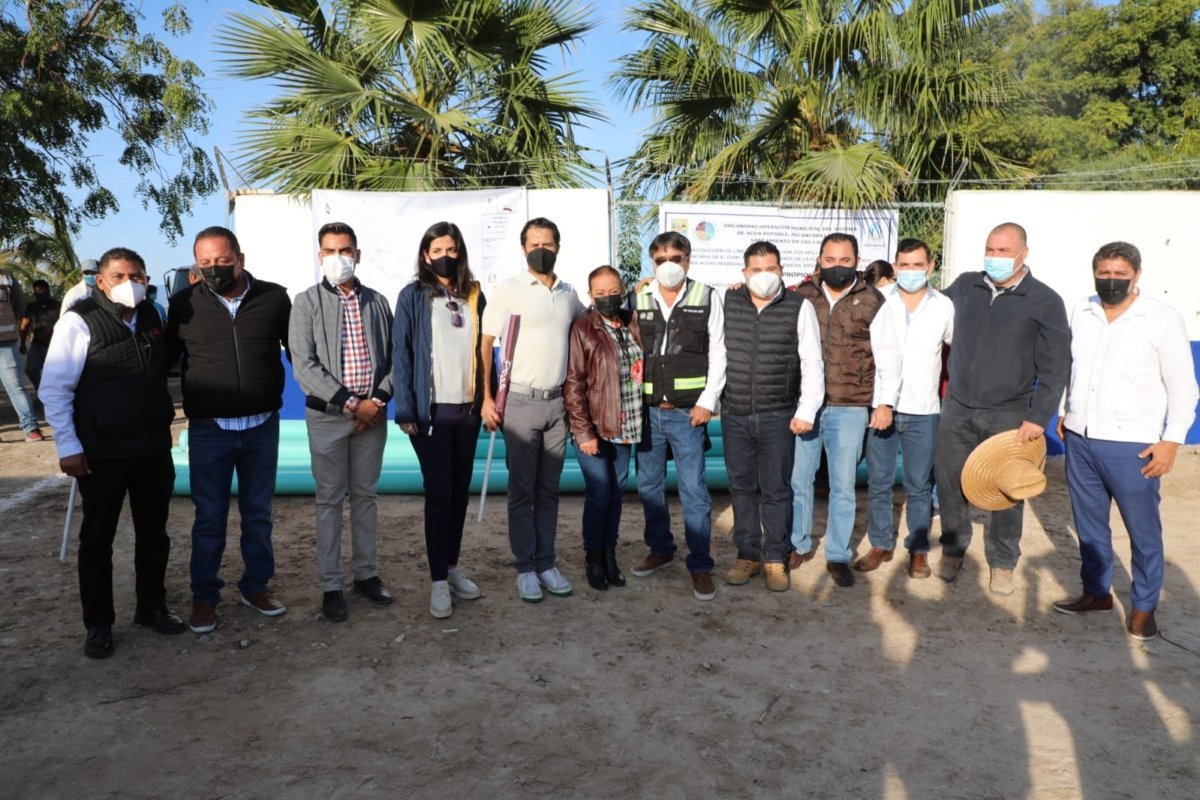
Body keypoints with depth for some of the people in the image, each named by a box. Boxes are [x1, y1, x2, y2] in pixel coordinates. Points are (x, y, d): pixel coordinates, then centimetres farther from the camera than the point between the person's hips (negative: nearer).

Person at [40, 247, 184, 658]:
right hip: (102, 453, -5)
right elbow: (55, 389, -10)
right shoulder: (79, 321, -10)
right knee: (97, 539, 8)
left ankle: (152, 607, 30)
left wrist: (164, 427, 13)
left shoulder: (152, 317, 7)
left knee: (153, 533, 15)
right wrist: (68, 447, -12)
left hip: (154, 447, 5)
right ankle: (98, 624, 21)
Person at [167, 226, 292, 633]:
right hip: (208, 429, -1)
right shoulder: (184, 304, -2)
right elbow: (165, 356, 6)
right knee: (209, 517, 8)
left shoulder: (274, 298, -2)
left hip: (262, 426, 1)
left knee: (258, 512, 14)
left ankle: (256, 586, 30)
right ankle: (204, 597, 24)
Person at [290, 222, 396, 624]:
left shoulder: (377, 302, 7)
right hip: (328, 415, -2)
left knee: (366, 495, 11)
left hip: (373, 413, 3)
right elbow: (304, 366, -10)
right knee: (330, 500, 4)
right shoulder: (307, 302, -2)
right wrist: (350, 403, -15)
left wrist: (378, 400, -10)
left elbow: (392, 357, 5)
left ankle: (366, 572, 24)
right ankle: (331, 585, 13)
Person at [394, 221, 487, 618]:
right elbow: (402, 355, -5)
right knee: (438, 492, -2)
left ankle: (452, 568, 24)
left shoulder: (474, 295, 10)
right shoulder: (413, 296, -1)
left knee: (460, 491, 10)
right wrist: (406, 410, -12)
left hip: (468, 407, 4)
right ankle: (438, 581, 7)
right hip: (432, 409, -4)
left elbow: (483, 349, 10)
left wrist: (488, 399, 4)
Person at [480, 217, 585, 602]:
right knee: (522, 491, 3)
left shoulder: (569, 294, 9)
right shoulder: (508, 290, -3)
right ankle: (526, 568, 12)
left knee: (549, 490, 10)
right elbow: (486, 345, -3)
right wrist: (487, 398, -10)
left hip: (557, 403, 4)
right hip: (520, 402, -4)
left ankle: (546, 563, 18)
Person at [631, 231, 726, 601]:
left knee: (694, 490, -2)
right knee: (648, 485, 13)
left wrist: (707, 402, -7)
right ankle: (660, 549, 32)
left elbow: (718, 354, 0)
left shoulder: (707, 298, 1)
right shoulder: (638, 299, 8)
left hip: (687, 412, -3)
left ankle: (700, 565, 11)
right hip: (647, 410, 3)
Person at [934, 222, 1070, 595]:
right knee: (949, 481, 8)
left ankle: (1002, 562, 23)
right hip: (957, 409, 3)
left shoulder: (1045, 301, -4)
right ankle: (953, 548, 29)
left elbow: (1056, 366, -6)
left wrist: (1039, 417, -12)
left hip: (1009, 414, -2)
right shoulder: (964, 286, 4)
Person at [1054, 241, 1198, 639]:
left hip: (1131, 445, -4)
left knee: (1143, 531, 6)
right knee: (1089, 525, 15)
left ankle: (1144, 607, 21)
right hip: (1080, 439, 5)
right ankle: (1096, 592, 31)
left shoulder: (1164, 319, -7)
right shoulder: (1082, 312, 6)